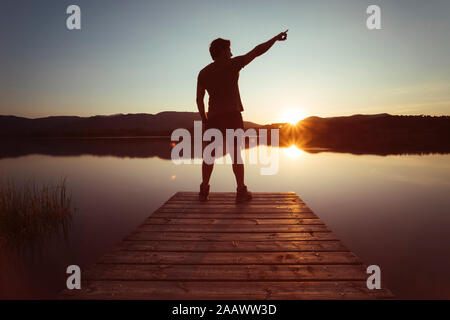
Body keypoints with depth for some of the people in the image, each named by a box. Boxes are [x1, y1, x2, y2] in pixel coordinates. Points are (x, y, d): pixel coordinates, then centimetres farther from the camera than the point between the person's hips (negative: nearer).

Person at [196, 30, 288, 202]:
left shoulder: (203, 73, 11)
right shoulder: (232, 64, 0)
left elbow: (199, 99, 8)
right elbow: (257, 51, 2)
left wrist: (204, 120, 15)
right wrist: (275, 38, 12)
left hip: (214, 117, 3)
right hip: (232, 115, -3)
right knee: (236, 153, 0)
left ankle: (204, 191, 8)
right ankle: (241, 191, 1)